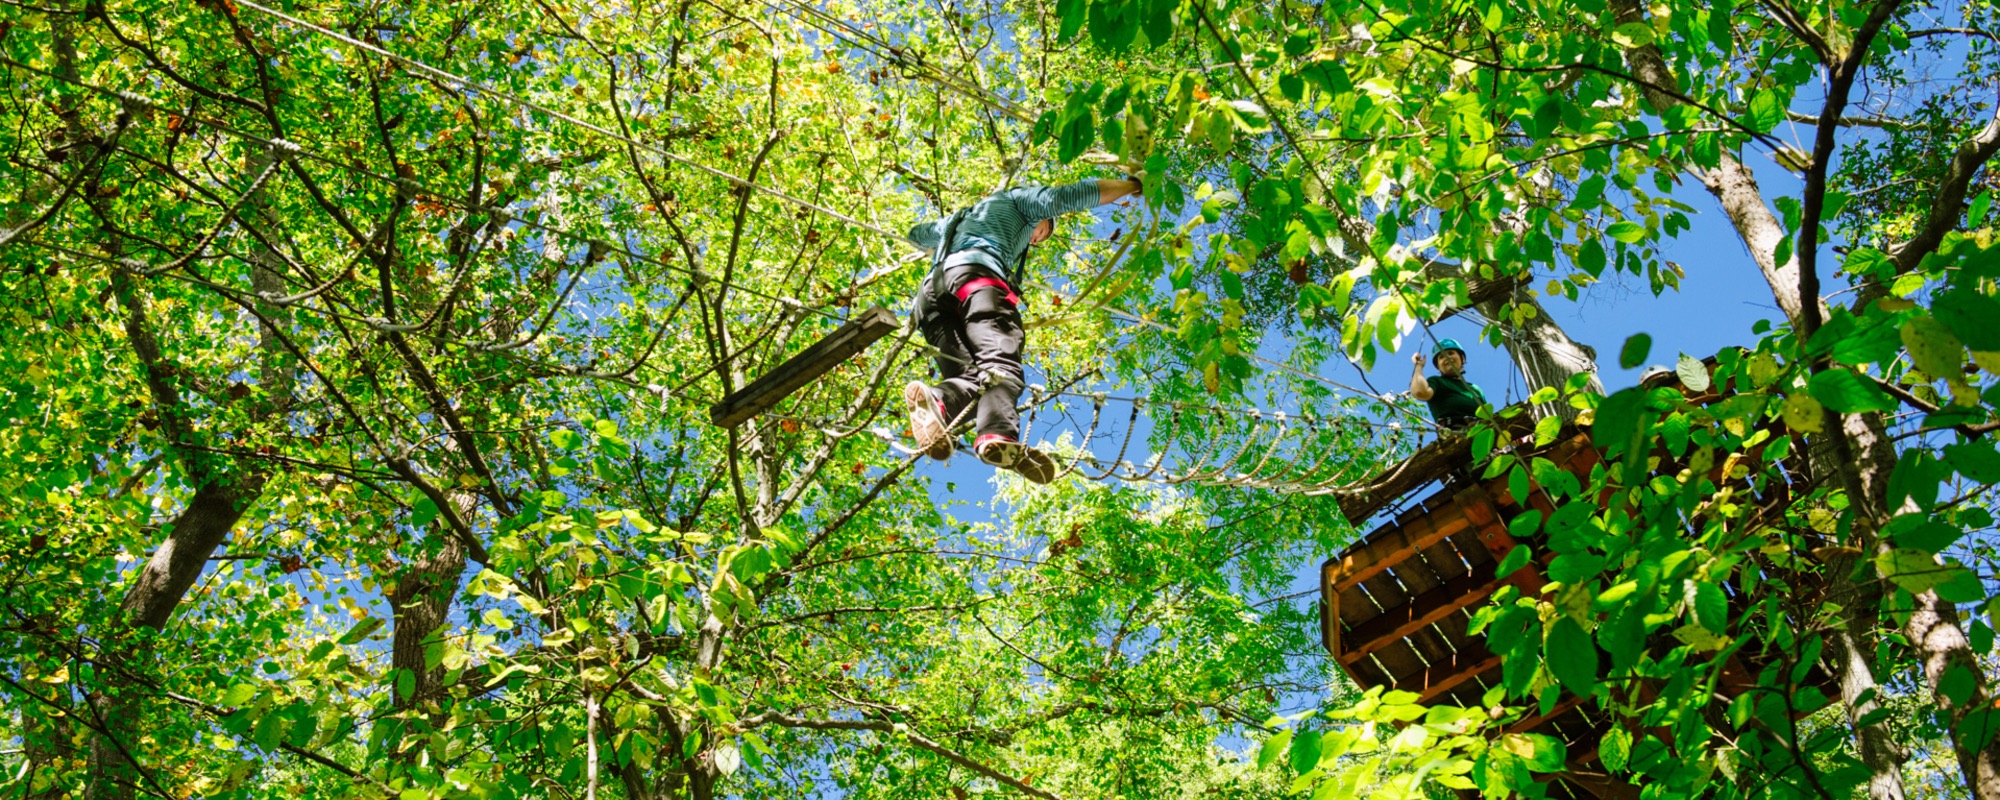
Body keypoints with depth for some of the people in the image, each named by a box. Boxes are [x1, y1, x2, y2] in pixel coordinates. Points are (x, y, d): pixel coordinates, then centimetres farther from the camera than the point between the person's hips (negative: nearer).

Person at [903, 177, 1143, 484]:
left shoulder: (960, 219, 46)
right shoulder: (1018, 199, 30)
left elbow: (916, 233, 61)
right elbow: (1071, 195, 18)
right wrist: (1132, 186, 29)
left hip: (931, 290, 6)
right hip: (976, 274, -6)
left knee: (971, 376, -15)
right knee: (1001, 360, -28)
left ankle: (936, 401, -51)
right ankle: (999, 435, -57)